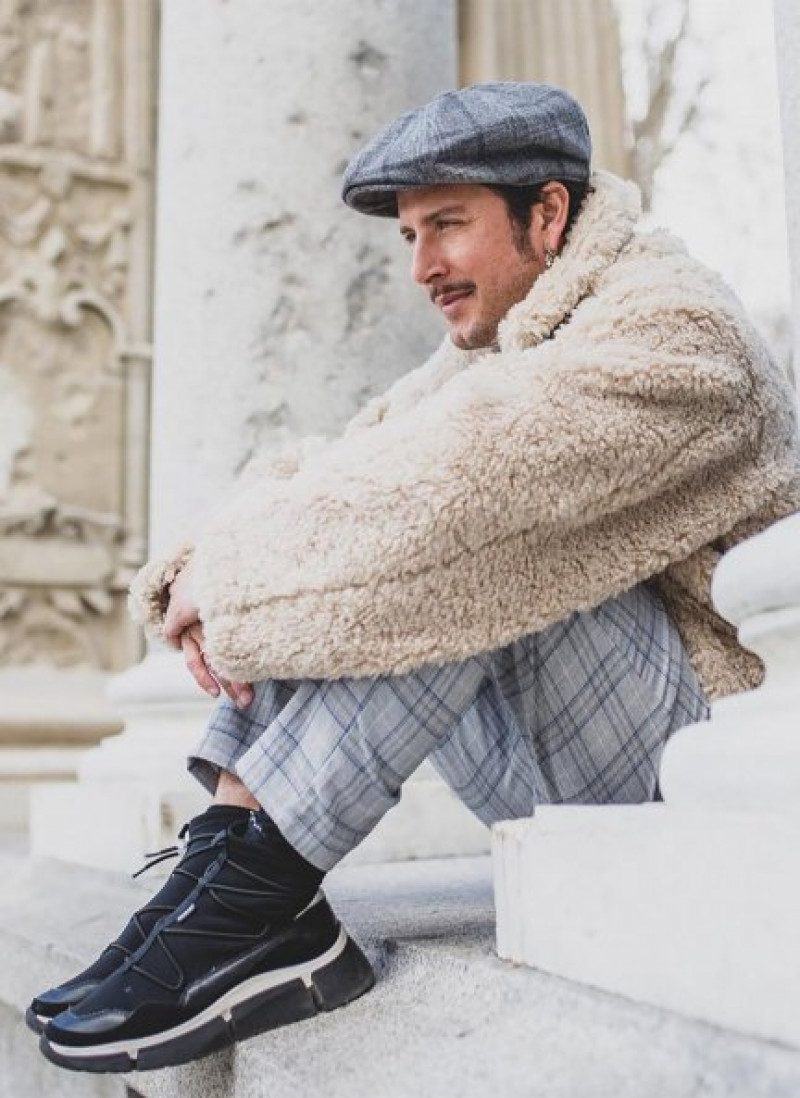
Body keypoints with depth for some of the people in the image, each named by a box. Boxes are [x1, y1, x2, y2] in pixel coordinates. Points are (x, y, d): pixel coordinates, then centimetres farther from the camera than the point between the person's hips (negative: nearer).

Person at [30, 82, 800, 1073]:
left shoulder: (670, 326, -15)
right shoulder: (487, 352, 13)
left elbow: (452, 479, -30)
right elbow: (315, 473, 3)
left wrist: (229, 574, -21)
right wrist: (207, 581, -17)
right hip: (568, 758, 8)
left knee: (459, 516, -28)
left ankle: (255, 887, -28)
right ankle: (232, 844, -16)